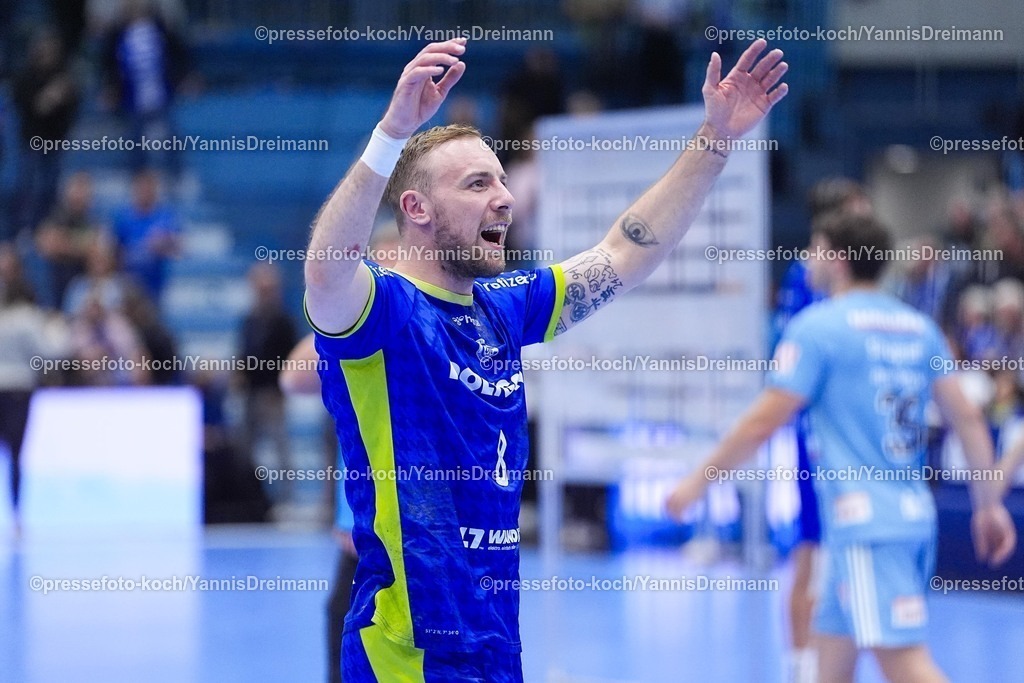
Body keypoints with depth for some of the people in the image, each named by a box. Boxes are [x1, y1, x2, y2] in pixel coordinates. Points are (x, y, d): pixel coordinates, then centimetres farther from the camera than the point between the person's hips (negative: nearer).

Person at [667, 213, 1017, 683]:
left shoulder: (817, 326, -6)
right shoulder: (918, 326, 12)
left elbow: (763, 423, -8)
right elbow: (967, 419, 10)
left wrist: (698, 481, 2)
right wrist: (990, 504, 16)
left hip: (865, 524, -8)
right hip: (916, 515, 8)